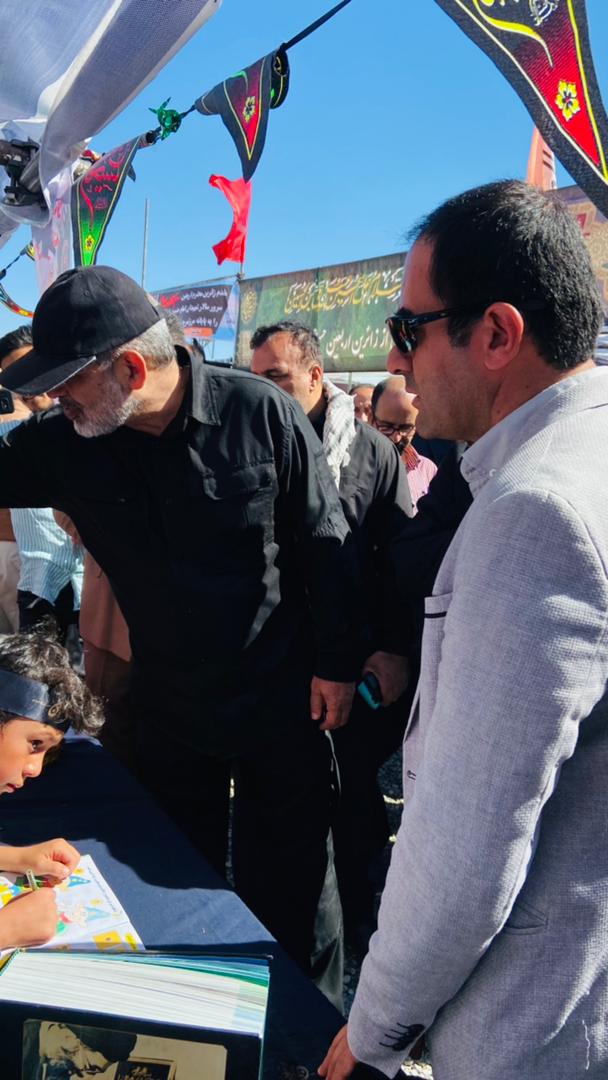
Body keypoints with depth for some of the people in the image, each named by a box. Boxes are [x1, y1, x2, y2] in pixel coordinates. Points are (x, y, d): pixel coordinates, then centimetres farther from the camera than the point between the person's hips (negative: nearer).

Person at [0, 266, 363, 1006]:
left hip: (282, 698, -3)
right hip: (169, 708, 3)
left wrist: (337, 664, -8)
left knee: (291, 884, 15)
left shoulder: (260, 414, -18)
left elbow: (326, 546, -11)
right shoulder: (64, 444, -9)